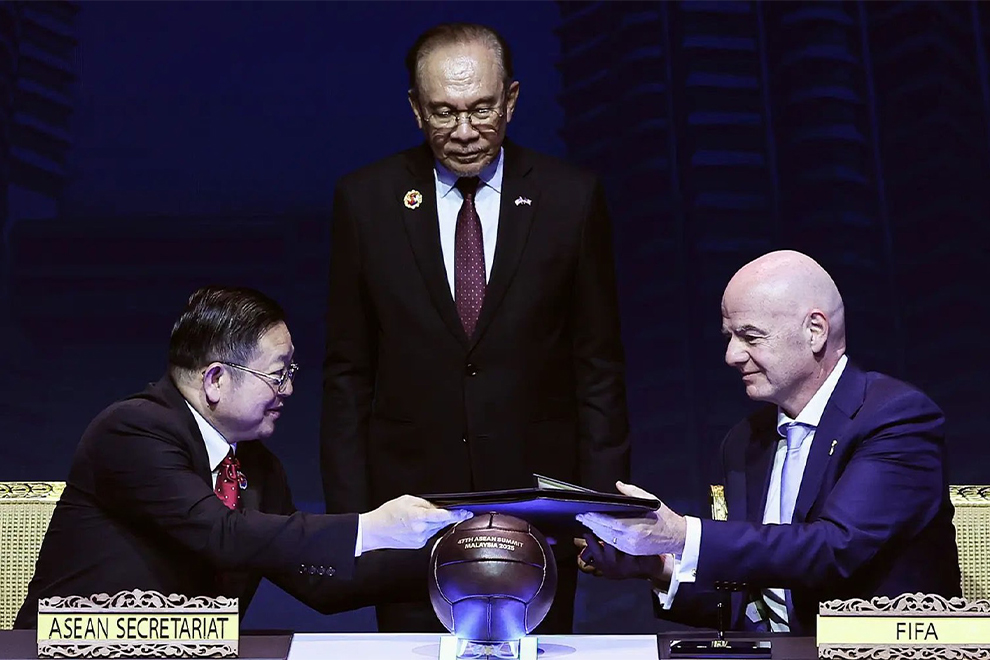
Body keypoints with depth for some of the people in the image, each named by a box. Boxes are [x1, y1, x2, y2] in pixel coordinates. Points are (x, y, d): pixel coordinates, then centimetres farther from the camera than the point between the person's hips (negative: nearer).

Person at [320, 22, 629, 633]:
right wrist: (350, 512, -2)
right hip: (409, 496, 1)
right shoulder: (365, 200, -1)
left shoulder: (572, 198, -3)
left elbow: (599, 365, 1)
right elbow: (348, 370, 2)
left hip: (539, 495, 0)